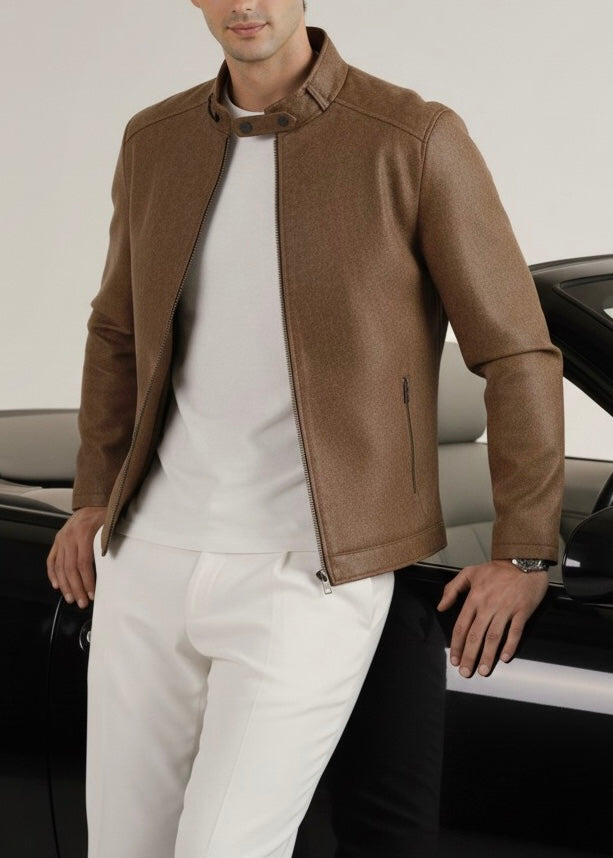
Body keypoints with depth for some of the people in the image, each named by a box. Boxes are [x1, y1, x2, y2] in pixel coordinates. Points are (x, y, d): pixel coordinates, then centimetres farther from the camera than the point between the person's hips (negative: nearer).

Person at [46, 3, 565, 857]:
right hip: (154, 555, 6)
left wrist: (524, 553, -5)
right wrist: (95, 500, 15)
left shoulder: (415, 141, -10)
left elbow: (518, 353, -5)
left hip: (310, 574, -5)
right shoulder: (155, 142, 7)